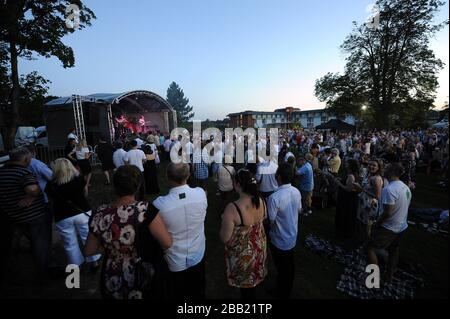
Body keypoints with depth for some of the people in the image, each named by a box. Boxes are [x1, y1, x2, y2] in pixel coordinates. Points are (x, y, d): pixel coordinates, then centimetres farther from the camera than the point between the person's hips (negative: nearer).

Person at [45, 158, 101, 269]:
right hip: (83, 212, 1)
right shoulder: (79, 178, -5)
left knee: (70, 244, 13)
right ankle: (94, 262, 24)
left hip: (63, 217, -1)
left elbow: (52, 202, 5)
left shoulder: (51, 185, -9)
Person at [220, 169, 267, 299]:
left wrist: (224, 221, -9)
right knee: (253, 280, 33)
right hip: (259, 248, 5)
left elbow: (225, 238, -25)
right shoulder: (261, 201, -16)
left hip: (242, 254, -5)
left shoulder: (232, 208, -36)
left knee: (245, 285, 25)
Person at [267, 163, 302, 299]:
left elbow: (270, 222, -24)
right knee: (290, 266, 27)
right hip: (293, 237, 7)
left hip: (280, 241, -6)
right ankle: (288, 290, 50)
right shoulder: (296, 192, -11)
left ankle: (282, 294, 38)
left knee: (282, 269, 15)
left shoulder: (274, 197, -33)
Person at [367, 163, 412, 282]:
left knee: (371, 248, 4)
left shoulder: (389, 189, -27)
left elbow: (388, 213, -27)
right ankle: (388, 276, 37)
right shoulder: (406, 188, 2)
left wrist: (377, 224, -13)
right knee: (393, 251, 21)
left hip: (389, 228, -8)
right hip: (402, 227, 9)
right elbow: (403, 208, 11)